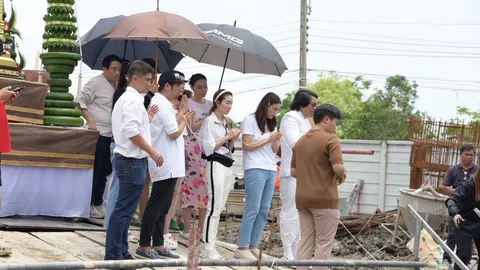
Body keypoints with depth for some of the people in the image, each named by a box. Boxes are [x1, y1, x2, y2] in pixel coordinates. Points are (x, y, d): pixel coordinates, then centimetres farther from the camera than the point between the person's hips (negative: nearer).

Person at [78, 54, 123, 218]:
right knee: (95, 170, -3)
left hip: (112, 135, 7)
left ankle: (98, 203, 18)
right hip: (98, 133, -7)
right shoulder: (96, 83, -7)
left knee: (105, 171, 10)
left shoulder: (118, 86, 14)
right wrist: (90, 121, -16)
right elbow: (81, 102, -9)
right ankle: (88, 205, 4)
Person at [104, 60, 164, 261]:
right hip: (133, 161, -11)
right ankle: (113, 256, -6)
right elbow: (132, 132, -24)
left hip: (128, 160, 11)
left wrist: (147, 117, 18)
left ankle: (121, 253, 17)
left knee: (125, 210, 13)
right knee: (124, 210, -8)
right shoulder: (133, 100, -14)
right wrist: (152, 152, -18)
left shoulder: (125, 98, 19)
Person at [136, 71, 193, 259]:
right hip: (166, 165, -11)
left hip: (167, 165, 11)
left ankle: (158, 245, 17)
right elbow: (174, 133, -20)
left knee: (162, 207, 13)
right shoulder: (163, 105, -16)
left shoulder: (160, 103, 17)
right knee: (156, 206, -7)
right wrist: (183, 122, -3)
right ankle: (144, 247, -4)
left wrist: (182, 119, 10)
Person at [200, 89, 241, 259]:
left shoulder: (226, 122, 18)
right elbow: (209, 148, -12)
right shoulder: (209, 121, -5)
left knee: (219, 208, 6)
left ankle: (211, 244, 8)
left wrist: (233, 139, 4)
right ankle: (207, 248, -11)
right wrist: (227, 136, -10)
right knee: (214, 207, -11)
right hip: (216, 165, -8)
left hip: (228, 165, 8)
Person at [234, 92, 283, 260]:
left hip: (271, 170, 7)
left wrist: (276, 141, -2)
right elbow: (246, 146, -8)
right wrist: (268, 139, -9)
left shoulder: (272, 123, 19)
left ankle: (253, 246, 5)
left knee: (264, 210, 2)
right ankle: (242, 248, -8)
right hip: (255, 170, -7)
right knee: (252, 210, -10)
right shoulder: (250, 120, -2)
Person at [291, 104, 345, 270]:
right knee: (323, 243, 0)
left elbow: (293, 171, 15)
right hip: (324, 199, -7)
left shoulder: (300, 141, 14)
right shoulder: (330, 139, -10)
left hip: (302, 199, 7)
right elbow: (338, 167, -21)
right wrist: (342, 175, -1)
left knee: (305, 240, 10)